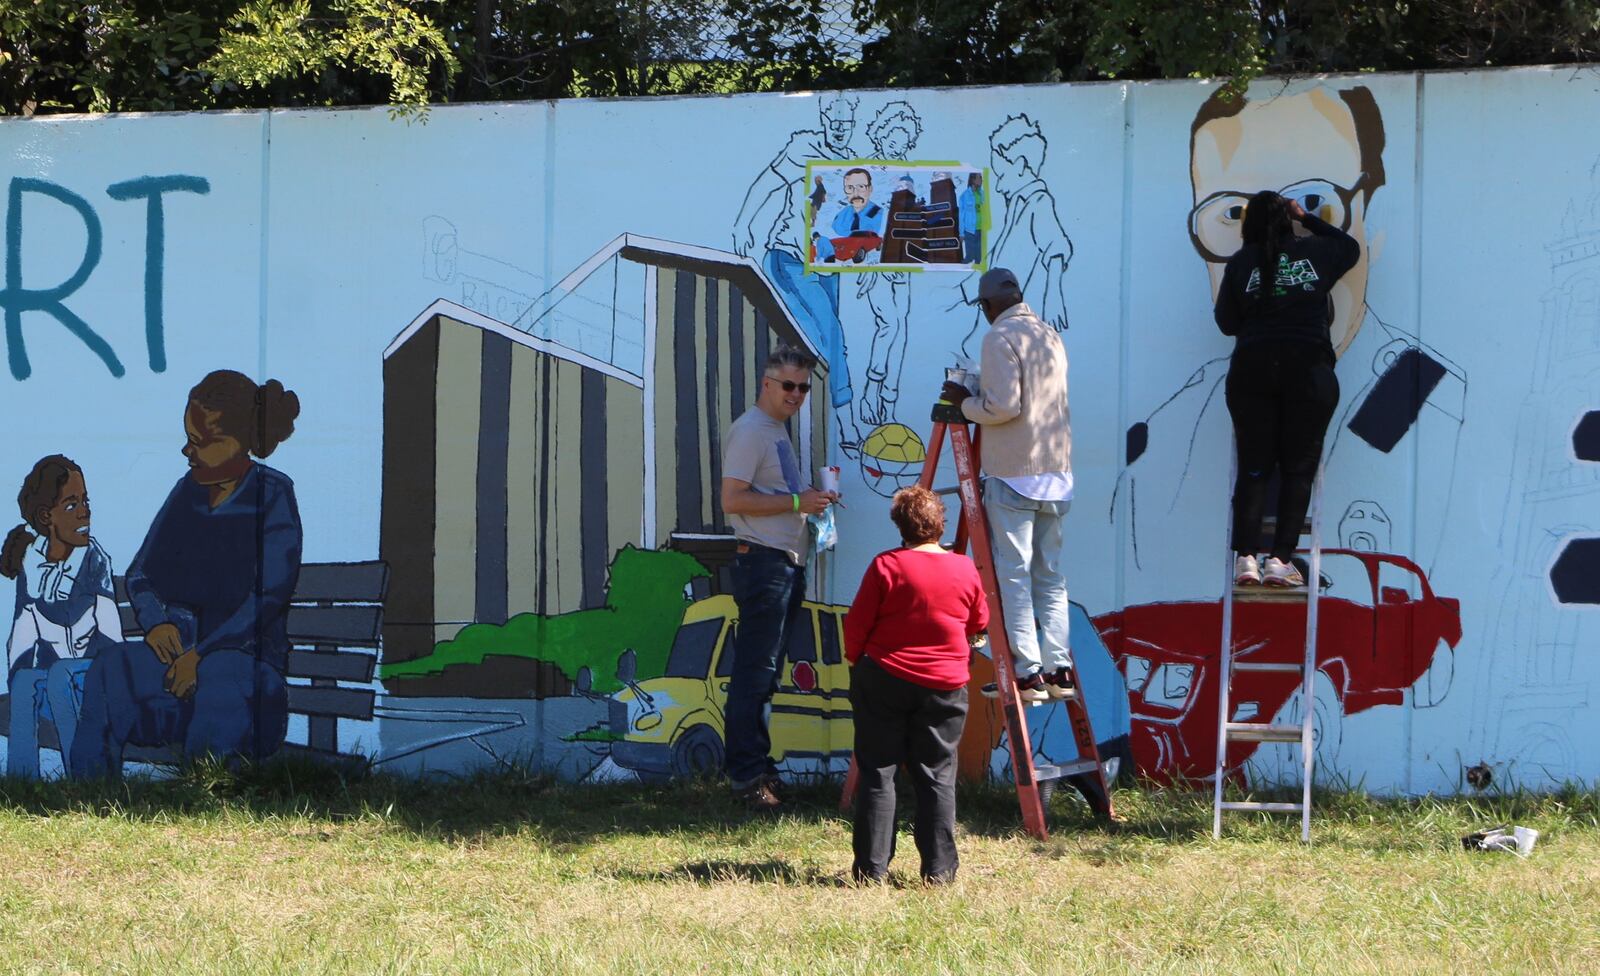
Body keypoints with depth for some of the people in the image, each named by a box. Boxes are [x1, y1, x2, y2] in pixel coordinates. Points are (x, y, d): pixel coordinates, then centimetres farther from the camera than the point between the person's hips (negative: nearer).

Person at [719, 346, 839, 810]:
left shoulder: (777, 430, 20)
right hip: (763, 560, -10)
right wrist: (797, 501, -18)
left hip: (787, 563, 10)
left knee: (763, 671, 13)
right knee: (755, 670, -9)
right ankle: (747, 773, -8)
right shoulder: (750, 430, -10)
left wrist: (813, 500, 11)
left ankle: (756, 765, 18)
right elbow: (733, 499, -18)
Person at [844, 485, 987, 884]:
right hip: (945, 686, 2)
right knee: (937, 776, 8)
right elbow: (979, 623, 14)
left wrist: (856, 659, 12)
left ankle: (871, 868, 4)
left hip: (884, 680, -2)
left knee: (877, 773, 5)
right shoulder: (965, 570, 0)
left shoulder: (886, 566, -10)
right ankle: (938, 869, 5)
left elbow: (856, 625, -6)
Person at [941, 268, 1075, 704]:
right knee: (1050, 574, 10)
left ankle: (1027, 673, -9)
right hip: (1056, 471, 7)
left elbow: (1003, 407, -18)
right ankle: (1057, 671, 8)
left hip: (1013, 472, -7)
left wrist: (965, 402, 0)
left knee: (1013, 574, -4)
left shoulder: (1000, 338, -9)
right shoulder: (1050, 336, 14)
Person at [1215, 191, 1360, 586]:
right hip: (1309, 369, -1)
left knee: (1253, 468, 5)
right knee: (1298, 469, 3)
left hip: (1252, 369, 1)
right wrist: (1308, 219, 33)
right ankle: (1280, 559, -5)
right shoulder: (1315, 253, 6)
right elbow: (1350, 247, 28)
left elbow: (1226, 322, 7)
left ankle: (1245, 556, -7)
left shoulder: (1240, 263, 4)